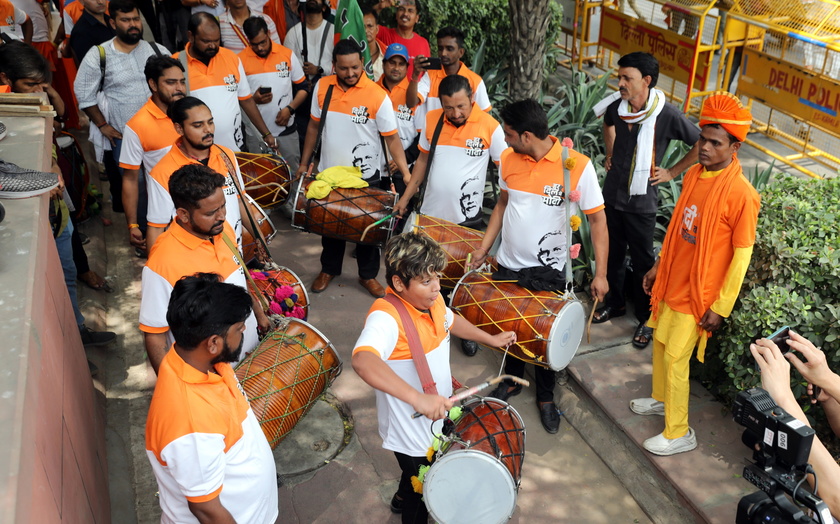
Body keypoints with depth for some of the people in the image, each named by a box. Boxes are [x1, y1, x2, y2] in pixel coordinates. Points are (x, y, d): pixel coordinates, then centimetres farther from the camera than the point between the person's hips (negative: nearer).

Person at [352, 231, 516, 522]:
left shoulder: (432, 299, -8)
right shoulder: (386, 317, -35)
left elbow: (450, 320, 16)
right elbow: (363, 360, -54)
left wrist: (489, 338, 17)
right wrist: (417, 397, -60)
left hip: (436, 416, 8)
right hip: (410, 430, -8)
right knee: (421, 500, 15)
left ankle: (403, 499, 62)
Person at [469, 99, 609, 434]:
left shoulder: (577, 166, -19)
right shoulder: (509, 160, -6)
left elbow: (597, 219, -12)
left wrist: (600, 273, -14)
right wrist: (484, 247, 7)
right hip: (509, 264, 4)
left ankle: (546, 397, 34)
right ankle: (512, 381, 43)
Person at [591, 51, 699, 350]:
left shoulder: (667, 115, -20)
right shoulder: (617, 106, -5)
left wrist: (672, 173, -7)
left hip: (641, 201, -5)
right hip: (612, 194, 5)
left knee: (642, 261, 7)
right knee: (612, 253, 18)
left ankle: (645, 319, 23)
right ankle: (615, 303, 39)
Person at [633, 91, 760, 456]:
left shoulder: (741, 193, -22)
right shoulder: (693, 174, -1)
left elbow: (742, 254, -17)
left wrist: (721, 308, -15)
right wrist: (658, 265, 17)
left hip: (699, 293, -7)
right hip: (671, 281, 7)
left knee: (675, 358, -1)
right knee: (660, 342, 20)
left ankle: (679, 433, 16)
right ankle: (661, 399, 44)